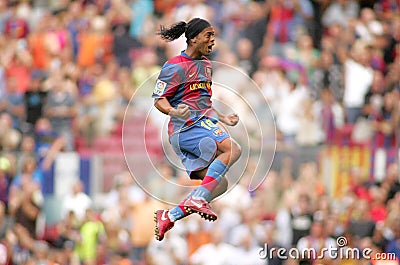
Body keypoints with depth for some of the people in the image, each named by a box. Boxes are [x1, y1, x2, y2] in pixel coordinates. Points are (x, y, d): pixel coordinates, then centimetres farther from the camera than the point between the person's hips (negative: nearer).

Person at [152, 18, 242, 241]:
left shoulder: (206, 64, 22)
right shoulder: (175, 66, -4)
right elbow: (159, 99, -9)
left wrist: (223, 119, 25)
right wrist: (174, 111, -28)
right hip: (185, 127, -9)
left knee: (219, 185, 0)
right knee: (232, 149, -29)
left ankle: (169, 216, 0)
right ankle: (198, 199, -33)